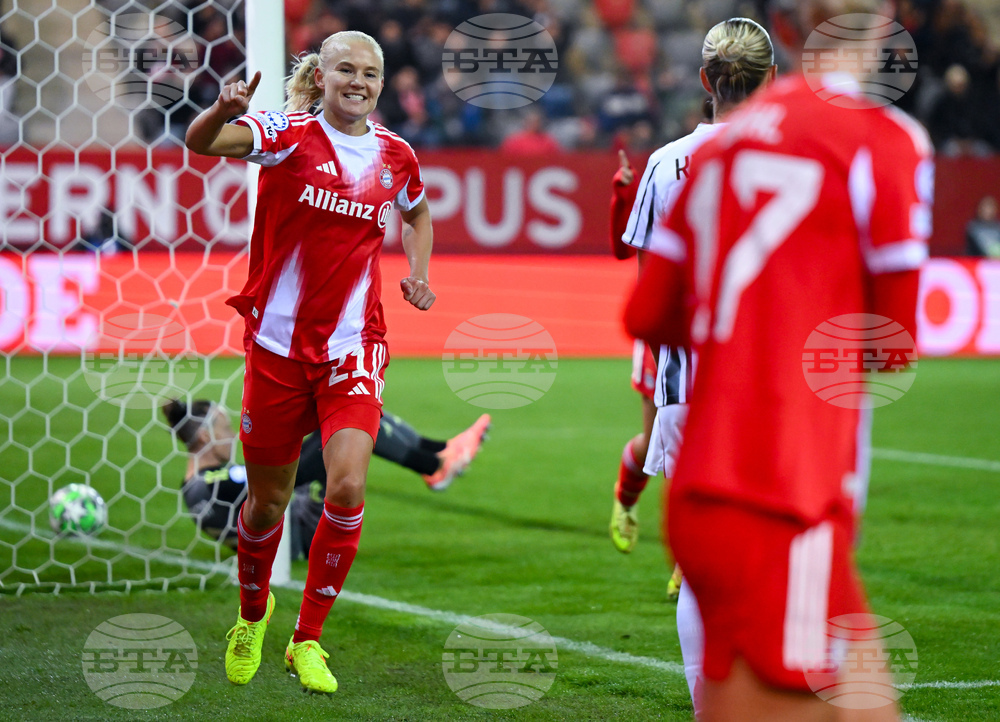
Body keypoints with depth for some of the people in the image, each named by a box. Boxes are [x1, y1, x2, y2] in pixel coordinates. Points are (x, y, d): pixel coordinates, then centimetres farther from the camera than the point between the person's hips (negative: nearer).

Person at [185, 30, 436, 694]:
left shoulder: (396, 155, 5)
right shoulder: (288, 135, -7)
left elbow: (418, 213, 28)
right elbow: (202, 143, -26)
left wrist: (420, 274, 10)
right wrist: (222, 114, -49)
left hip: (353, 346, 2)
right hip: (278, 341, -2)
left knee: (347, 486, -17)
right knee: (268, 498, 9)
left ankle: (308, 640, -2)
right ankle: (252, 614, 39)